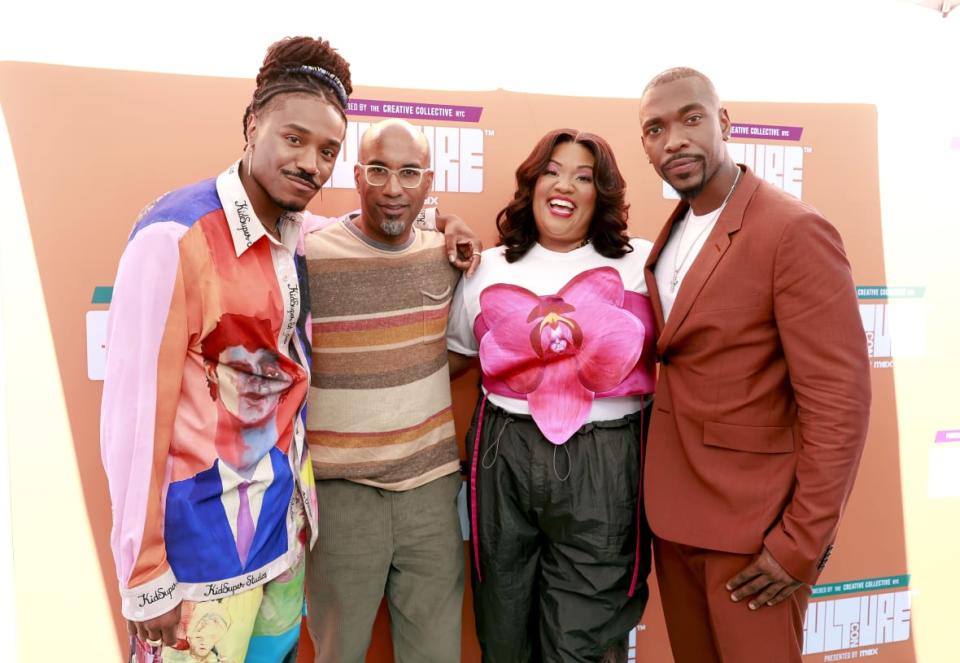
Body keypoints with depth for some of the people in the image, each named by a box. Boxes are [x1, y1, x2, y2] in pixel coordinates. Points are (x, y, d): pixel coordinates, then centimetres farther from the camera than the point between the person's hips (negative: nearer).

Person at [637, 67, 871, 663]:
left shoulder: (795, 231, -17)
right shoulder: (674, 232, 7)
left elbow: (838, 400, -18)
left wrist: (803, 542, -16)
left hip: (752, 522, -7)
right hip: (672, 512, 7)